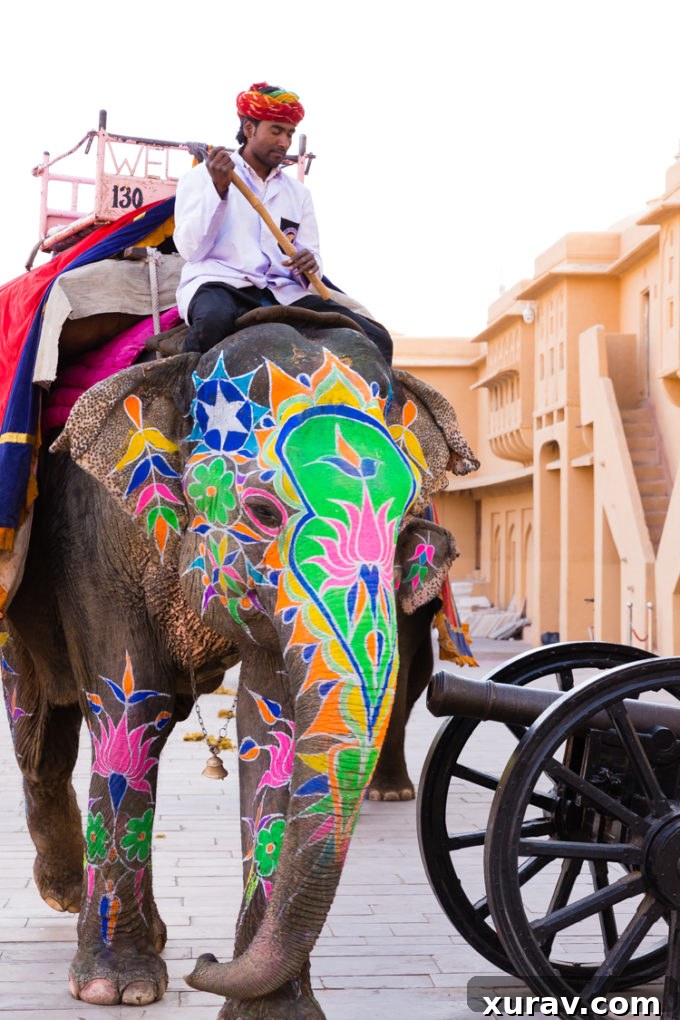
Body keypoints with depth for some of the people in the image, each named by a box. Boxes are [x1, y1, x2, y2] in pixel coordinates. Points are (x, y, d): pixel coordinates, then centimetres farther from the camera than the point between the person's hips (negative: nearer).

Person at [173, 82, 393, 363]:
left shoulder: (298, 193, 25)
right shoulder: (200, 177, 12)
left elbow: (310, 253, 20)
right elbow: (189, 250, -1)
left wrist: (309, 266, -6)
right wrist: (218, 189, -12)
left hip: (284, 293, 4)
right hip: (217, 282, -4)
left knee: (376, 340, -18)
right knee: (213, 318, -43)